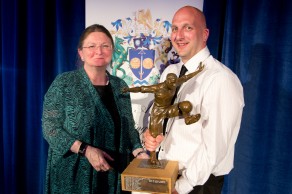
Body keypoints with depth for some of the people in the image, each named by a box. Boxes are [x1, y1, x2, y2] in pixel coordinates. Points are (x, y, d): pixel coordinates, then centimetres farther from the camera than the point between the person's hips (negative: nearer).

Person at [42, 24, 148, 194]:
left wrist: (139, 152, -7)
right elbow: (50, 128, -10)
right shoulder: (64, 83, -8)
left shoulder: (120, 86, 5)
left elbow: (129, 128, 9)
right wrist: (85, 150, -20)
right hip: (75, 175, -3)